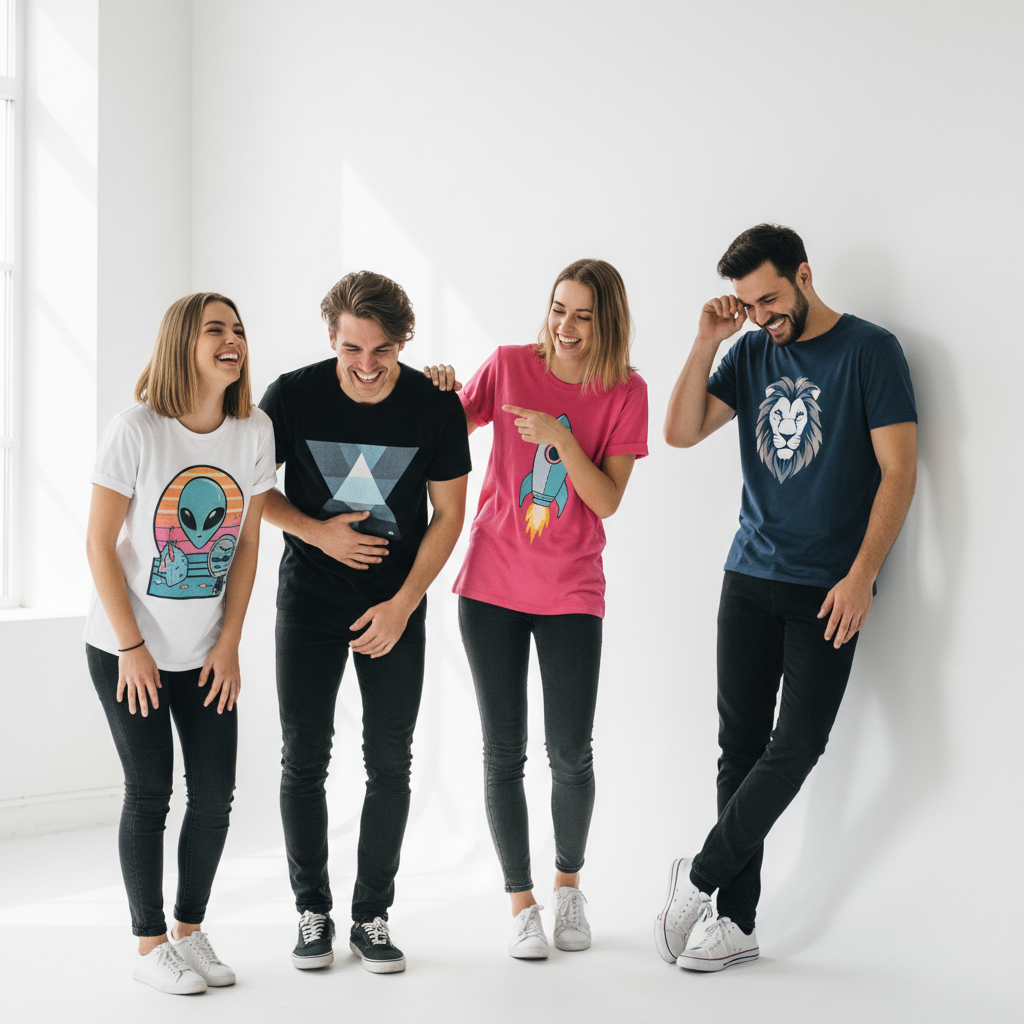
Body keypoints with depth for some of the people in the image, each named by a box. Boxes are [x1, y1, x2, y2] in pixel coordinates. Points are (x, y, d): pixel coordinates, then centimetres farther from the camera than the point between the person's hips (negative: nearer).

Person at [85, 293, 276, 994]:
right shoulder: (137, 430, -17)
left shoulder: (255, 431, -6)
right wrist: (132, 648, -14)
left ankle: (191, 929, 24)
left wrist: (230, 644, -2)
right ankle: (150, 944, 17)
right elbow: (100, 544, -13)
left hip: (207, 652, 4)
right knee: (150, 792, 2)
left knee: (216, 792, 5)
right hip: (126, 648, -4)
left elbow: (246, 543, 1)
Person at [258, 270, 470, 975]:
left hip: (397, 606, 0)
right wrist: (317, 532, -13)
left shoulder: (435, 406, -10)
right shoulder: (293, 397, -12)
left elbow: (449, 516, -3)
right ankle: (313, 911, 16)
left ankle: (373, 916, 16)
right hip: (310, 599, 0)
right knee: (305, 759, 1)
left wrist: (402, 604, -11)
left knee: (390, 764, 3)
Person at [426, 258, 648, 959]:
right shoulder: (510, 365, -2)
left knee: (571, 753, 2)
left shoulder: (626, 392, -3)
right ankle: (522, 902, 18)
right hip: (492, 585, 1)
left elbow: (607, 501, -10)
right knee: (504, 752, 4)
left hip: (570, 594, 0)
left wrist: (561, 437, -22)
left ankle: (569, 884, 28)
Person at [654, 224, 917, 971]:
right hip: (751, 577, 5)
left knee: (796, 746, -11)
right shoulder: (752, 354, 9)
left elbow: (898, 471, -9)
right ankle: (737, 923, 10)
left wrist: (860, 577, -16)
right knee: (742, 744, 4)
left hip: (828, 592, -4)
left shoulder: (869, 350, -6)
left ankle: (700, 877, 4)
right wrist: (706, 343, -6)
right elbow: (682, 433, 3)